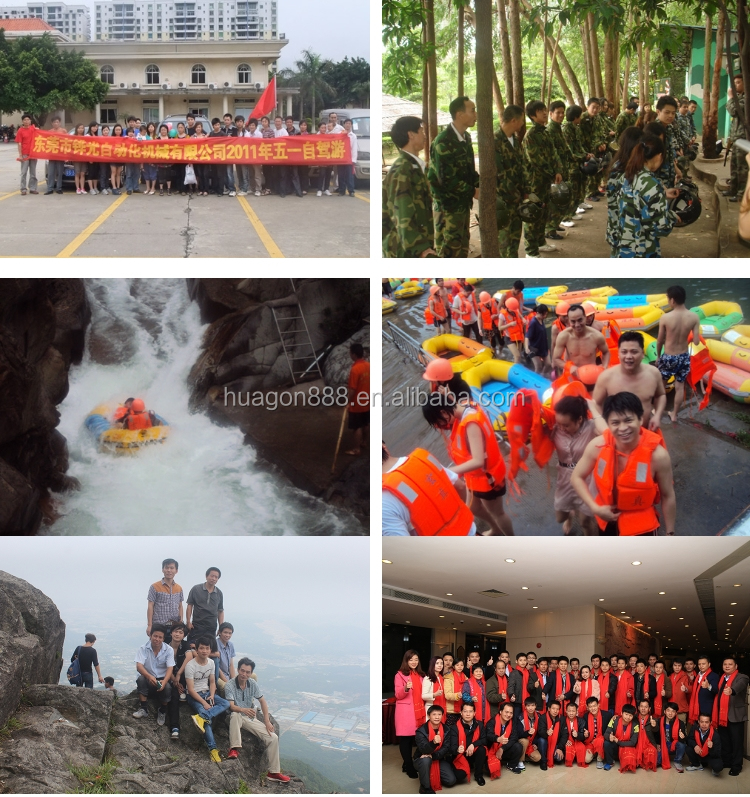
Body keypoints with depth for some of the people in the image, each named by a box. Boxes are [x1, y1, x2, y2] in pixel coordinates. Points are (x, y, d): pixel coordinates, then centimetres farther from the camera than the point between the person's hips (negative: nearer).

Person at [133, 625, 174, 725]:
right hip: (148, 678, 0)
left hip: (162, 679, 0)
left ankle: (162, 711, -5)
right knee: (141, 679, -33)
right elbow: (139, 666, -21)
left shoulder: (169, 650, -6)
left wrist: (164, 681, -36)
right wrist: (149, 676, -42)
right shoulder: (143, 649, -8)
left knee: (167, 687, -33)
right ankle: (144, 709, -19)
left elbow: (170, 668, -15)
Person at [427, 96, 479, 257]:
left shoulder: (465, 137, 8)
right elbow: (447, 179, -23)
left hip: (463, 203, 9)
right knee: (448, 250, -4)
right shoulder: (443, 142, -20)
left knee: (462, 248, 16)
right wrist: (473, 191, -17)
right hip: (448, 205, -9)